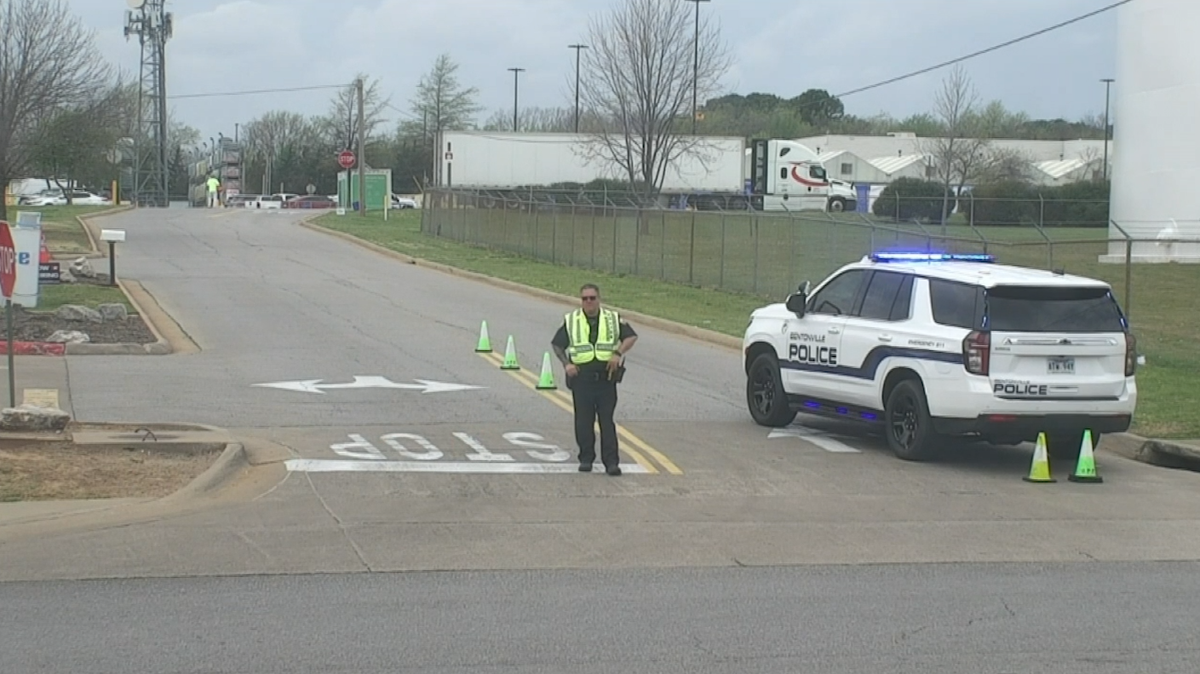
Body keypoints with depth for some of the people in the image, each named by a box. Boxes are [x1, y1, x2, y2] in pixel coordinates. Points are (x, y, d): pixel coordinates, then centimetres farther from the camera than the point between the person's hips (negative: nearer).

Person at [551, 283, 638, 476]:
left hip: (606, 377, -1)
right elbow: (557, 345, 13)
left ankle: (611, 462, -2)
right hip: (581, 378, 1)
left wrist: (618, 353, -10)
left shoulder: (613, 319, 6)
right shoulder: (570, 321, 7)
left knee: (607, 421, -2)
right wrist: (566, 363, -2)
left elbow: (631, 337, 5)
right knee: (583, 421, 3)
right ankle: (586, 459, 14)